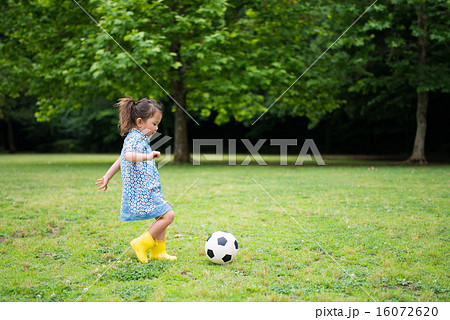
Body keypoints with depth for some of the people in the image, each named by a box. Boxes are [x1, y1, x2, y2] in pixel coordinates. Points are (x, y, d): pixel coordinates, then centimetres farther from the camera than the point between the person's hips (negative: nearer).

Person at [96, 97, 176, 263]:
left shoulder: (141, 138, 18)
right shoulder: (134, 138, -13)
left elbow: (120, 160, 26)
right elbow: (128, 155, -34)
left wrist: (107, 177, 32)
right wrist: (148, 156, -46)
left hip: (148, 190, 10)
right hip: (142, 191, -10)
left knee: (162, 217, 13)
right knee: (168, 215, -13)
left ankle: (158, 252, 21)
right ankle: (142, 244, -3)